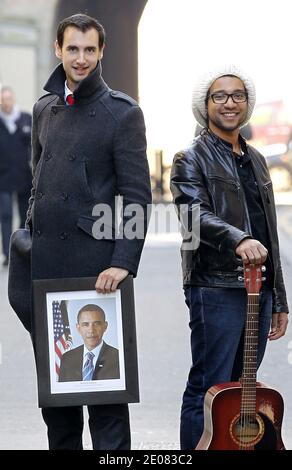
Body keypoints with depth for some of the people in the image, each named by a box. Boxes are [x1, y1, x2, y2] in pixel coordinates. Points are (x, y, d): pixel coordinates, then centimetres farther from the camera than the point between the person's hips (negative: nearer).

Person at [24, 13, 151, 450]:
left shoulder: (122, 112, -5)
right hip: (46, 259, 6)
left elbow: (137, 195, -9)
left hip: (94, 258, -6)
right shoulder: (44, 108, 14)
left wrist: (123, 262, -18)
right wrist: (33, 230, 14)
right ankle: (62, 443, 20)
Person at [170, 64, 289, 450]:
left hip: (259, 290, 7)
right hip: (216, 290, -7)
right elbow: (196, 217, -20)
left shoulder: (256, 161, 20)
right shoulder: (190, 160, -2)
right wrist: (238, 239, -38)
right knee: (208, 393, -5)